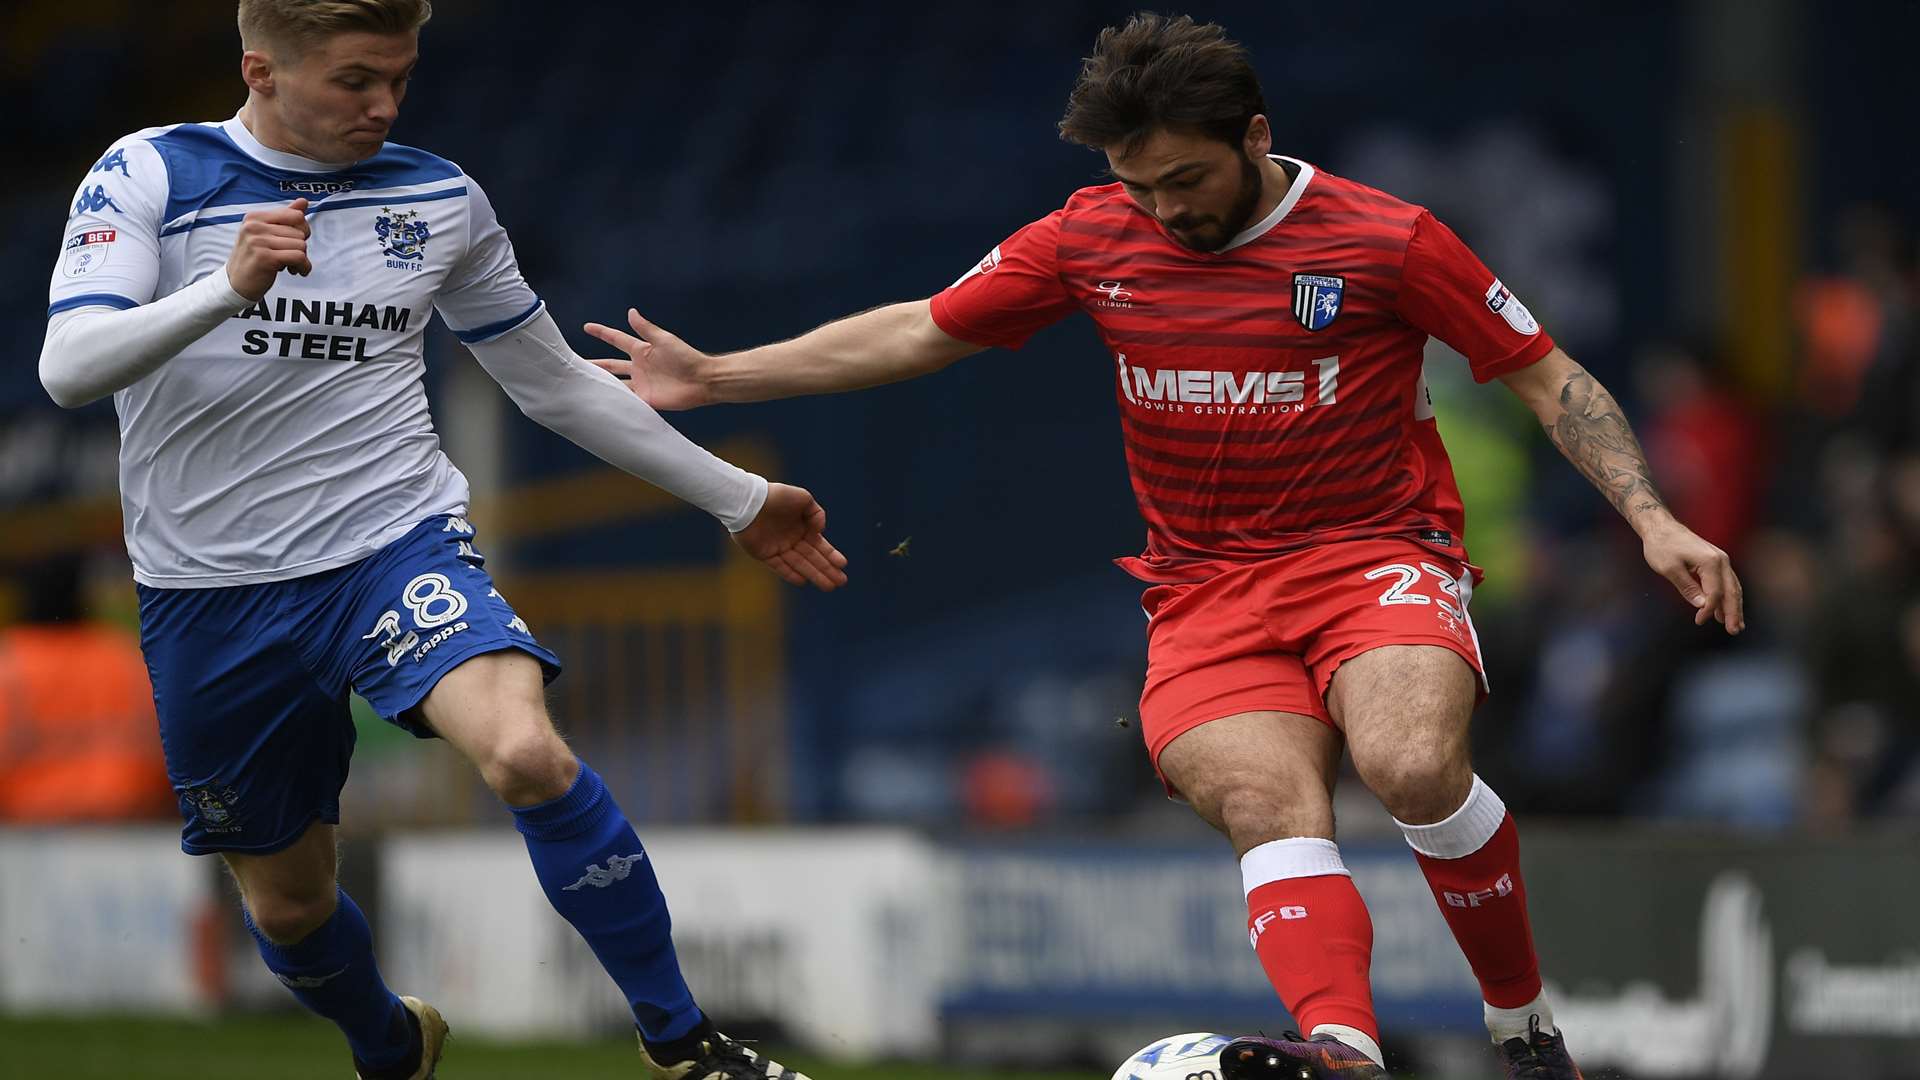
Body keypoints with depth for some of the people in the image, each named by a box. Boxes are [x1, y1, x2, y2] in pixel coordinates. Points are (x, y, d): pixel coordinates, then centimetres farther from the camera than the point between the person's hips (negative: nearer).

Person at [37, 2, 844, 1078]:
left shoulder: (439, 199, 6)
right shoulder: (147, 175, -3)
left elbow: (556, 381, 17)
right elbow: (71, 369, -17)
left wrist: (738, 497, 19)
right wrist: (231, 287, -33)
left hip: (397, 546, 0)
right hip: (213, 596, 0)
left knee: (528, 754, -29)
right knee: (287, 901, 11)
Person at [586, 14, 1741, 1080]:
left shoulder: (1384, 239, -4)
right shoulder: (1094, 238, 6)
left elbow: (1550, 378, 3)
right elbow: (917, 333, 15)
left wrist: (1653, 520, -9)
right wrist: (712, 377, 12)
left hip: (1376, 555, -2)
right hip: (1207, 588, 3)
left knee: (1414, 767, -32)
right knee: (1265, 803, -28)